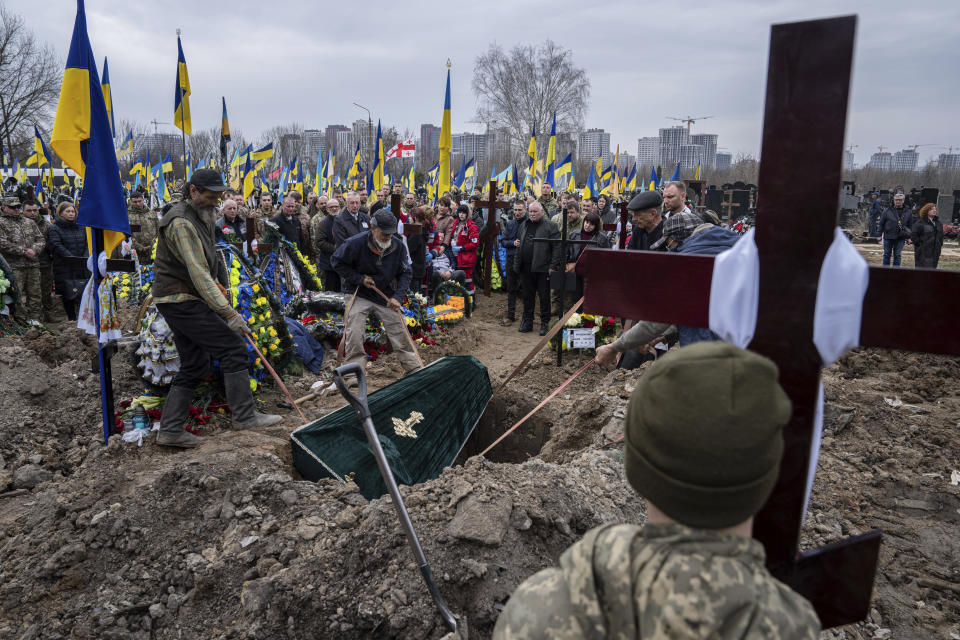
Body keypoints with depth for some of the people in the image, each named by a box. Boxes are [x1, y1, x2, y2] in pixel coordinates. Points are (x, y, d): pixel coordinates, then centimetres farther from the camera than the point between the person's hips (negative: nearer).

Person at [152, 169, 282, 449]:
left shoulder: (202, 216, 15)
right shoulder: (181, 222, -18)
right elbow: (198, 274, -25)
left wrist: (215, 286, 18)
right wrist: (229, 313, -29)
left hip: (179, 301, 10)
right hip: (182, 300, -10)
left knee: (195, 365, 9)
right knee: (233, 347, -10)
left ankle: (170, 429, 12)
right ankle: (244, 415, -5)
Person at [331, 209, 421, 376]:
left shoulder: (398, 246, -9)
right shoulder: (356, 243, -19)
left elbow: (405, 273, 0)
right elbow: (336, 261, -7)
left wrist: (397, 297, -14)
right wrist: (359, 278, -16)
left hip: (386, 295, 3)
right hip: (359, 294, -3)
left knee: (400, 332, 4)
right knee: (354, 335, -11)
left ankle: (414, 370, 16)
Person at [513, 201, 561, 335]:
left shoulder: (550, 226, -3)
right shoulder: (523, 225, 15)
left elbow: (557, 247, -9)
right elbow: (519, 243, 30)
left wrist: (553, 266, -14)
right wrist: (516, 243, 8)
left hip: (542, 268, -5)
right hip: (526, 268, 5)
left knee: (544, 296, 3)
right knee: (527, 296, 12)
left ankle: (545, 323, 13)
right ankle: (527, 322, 22)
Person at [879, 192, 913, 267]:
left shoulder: (908, 212, 5)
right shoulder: (887, 210, -1)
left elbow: (910, 225, 12)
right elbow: (881, 223, 3)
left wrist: (908, 236, 7)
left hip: (900, 238, 1)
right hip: (888, 236, -1)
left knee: (897, 255, 6)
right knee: (887, 254, 7)